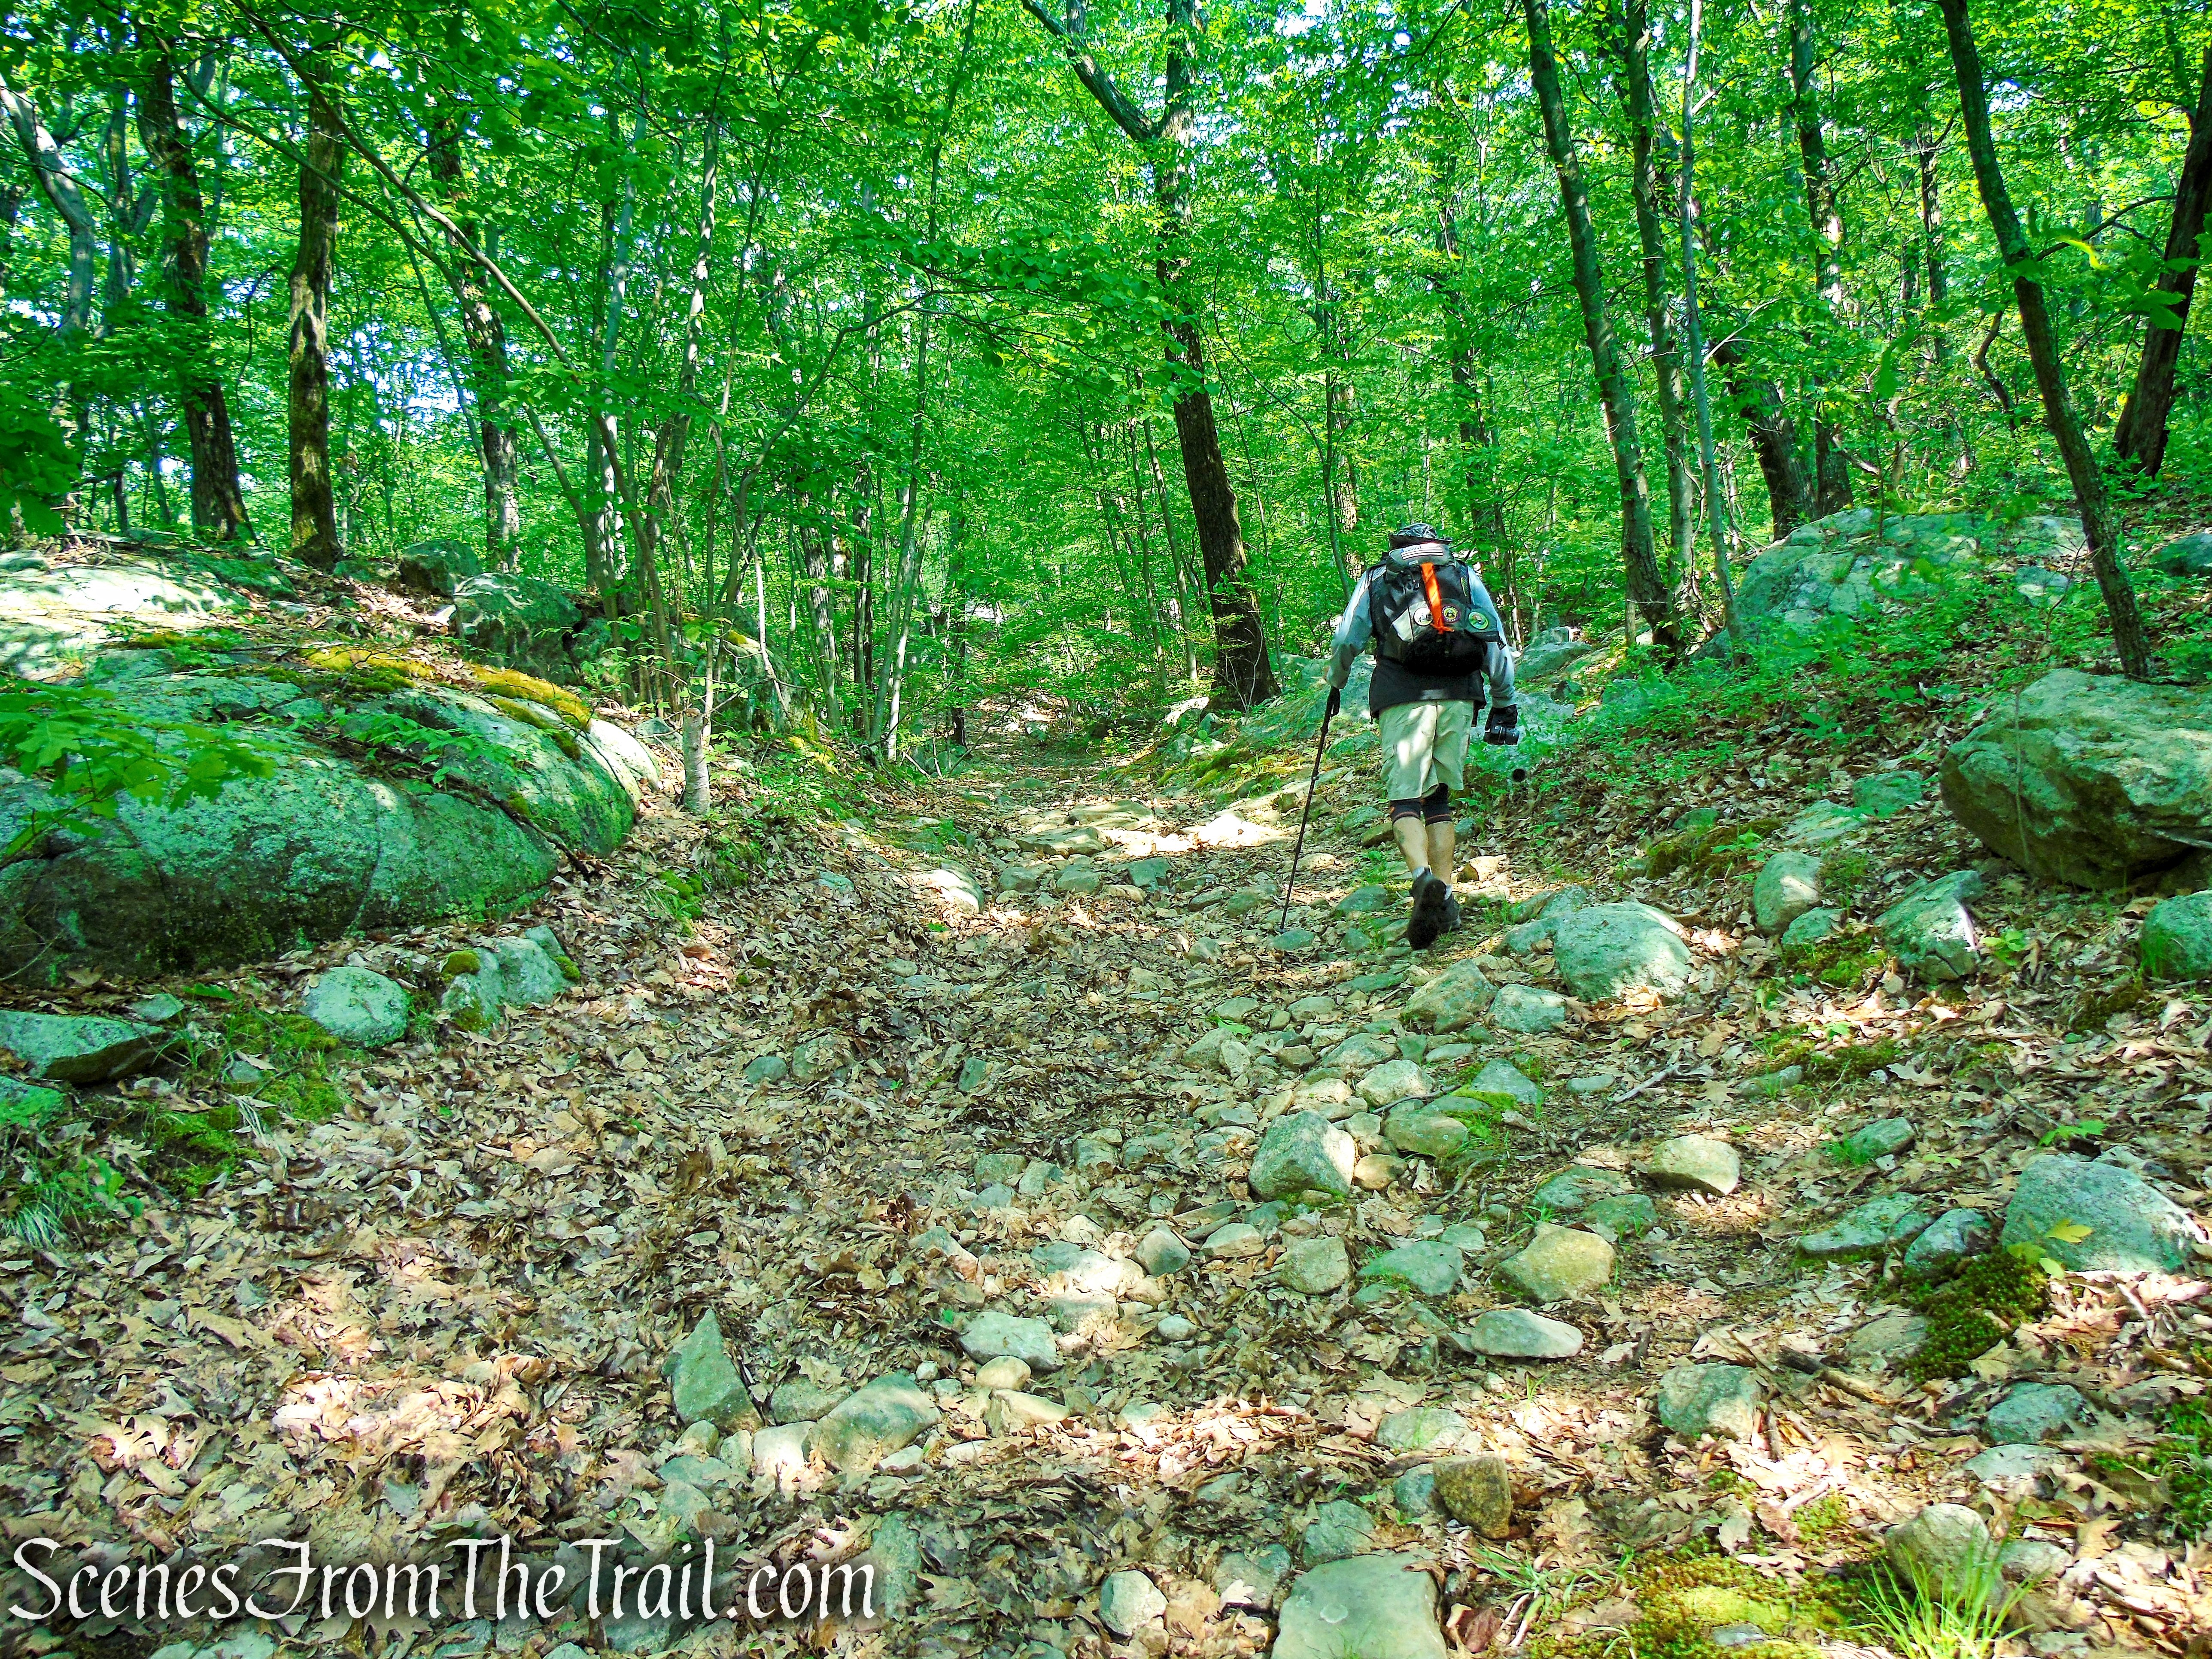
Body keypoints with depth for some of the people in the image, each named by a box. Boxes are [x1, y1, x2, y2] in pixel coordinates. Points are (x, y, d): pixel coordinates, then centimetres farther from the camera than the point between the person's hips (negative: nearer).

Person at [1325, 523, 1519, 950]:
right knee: (1439, 798, 14)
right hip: (1459, 696, 2)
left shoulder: (1376, 579, 19)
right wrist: (1505, 703, 19)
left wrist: (1336, 685, 35)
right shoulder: (1466, 574, 22)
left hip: (1403, 699, -2)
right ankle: (1445, 899, 7)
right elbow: (1496, 642, 16)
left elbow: (1346, 642, 17)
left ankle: (1424, 877, -31)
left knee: (1404, 797, -4)